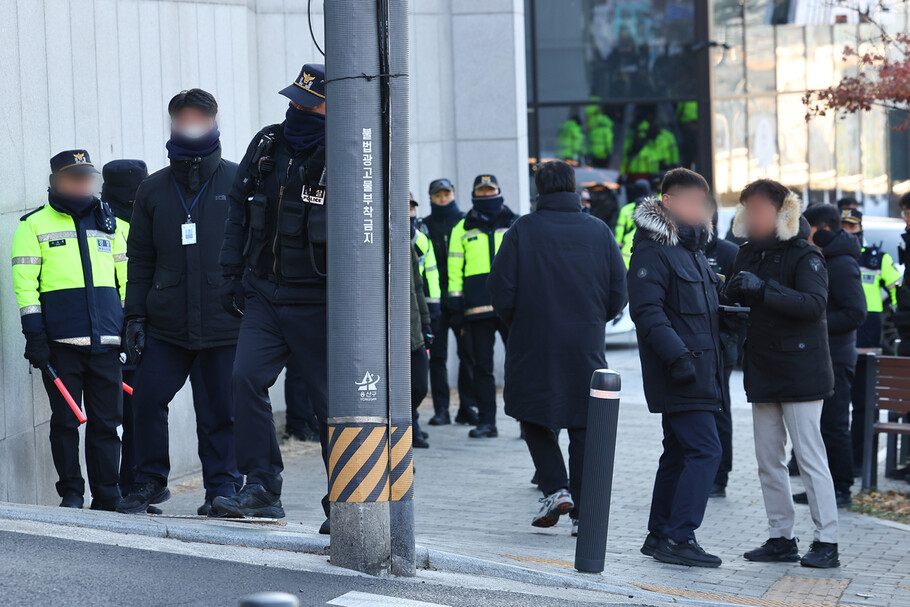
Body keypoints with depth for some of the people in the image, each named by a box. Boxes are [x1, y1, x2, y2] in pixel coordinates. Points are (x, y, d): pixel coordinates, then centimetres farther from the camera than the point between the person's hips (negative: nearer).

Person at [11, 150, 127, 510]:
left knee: (107, 422, 3)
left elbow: (126, 277, 21)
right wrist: (34, 335, -6)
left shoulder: (108, 223, 18)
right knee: (65, 420, 1)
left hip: (105, 342, 3)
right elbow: (25, 282, 1)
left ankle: (107, 498, 9)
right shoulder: (34, 225, 6)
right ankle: (71, 492, 10)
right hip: (60, 343, -3)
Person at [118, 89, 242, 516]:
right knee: (147, 398, -1)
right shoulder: (153, 190, 11)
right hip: (166, 322, 2)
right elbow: (140, 260, 12)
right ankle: (150, 480, 16)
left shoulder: (237, 183, 3)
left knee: (220, 409, 2)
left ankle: (222, 488, 14)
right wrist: (135, 316, 5)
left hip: (225, 320, -2)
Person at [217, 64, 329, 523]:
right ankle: (262, 489, -4)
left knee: (331, 400, 1)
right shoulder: (266, 146, 6)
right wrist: (232, 275, 10)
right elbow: (238, 211, 14)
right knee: (247, 378, -11)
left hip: (315, 302, -5)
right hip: (263, 292, 5)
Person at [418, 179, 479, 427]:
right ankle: (441, 410, 5)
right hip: (435, 299, 0)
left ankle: (468, 407, 6)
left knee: (468, 353, -1)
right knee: (437, 356, 1)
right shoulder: (424, 226, 9)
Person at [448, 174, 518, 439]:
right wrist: (456, 300, 2)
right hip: (478, 307, 1)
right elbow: (454, 267, 10)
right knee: (482, 366, 3)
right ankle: (486, 422, 8)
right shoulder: (462, 229, 11)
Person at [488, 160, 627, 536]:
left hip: (534, 346, -2)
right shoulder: (599, 232, 2)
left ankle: (555, 488, -2)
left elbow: (501, 292, -7)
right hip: (586, 347, 2)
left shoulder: (522, 231, -6)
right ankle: (583, 513, 7)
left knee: (534, 418, 15)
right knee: (584, 427, 8)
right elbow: (619, 292, 4)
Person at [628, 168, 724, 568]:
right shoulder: (652, 250, -12)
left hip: (699, 371, 10)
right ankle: (678, 538, -13)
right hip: (680, 374, -10)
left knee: (679, 452, 13)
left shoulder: (693, 249, 19)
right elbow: (647, 310, -20)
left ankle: (661, 535, 20)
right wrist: (677, 355, -27)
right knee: (704, 450, -14)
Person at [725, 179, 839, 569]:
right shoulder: (748, 254, 12)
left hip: (800, 371, -7)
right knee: (768, 460, 8)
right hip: (763, 372, 7)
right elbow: (735, 303, 18)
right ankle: (781, 538, 14)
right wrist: (732, 296, -6)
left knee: (810, 457, -6)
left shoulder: (804, 256, -9)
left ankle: (827, 541, -3)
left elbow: (814, 303, -23)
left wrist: (763, 288, -31)